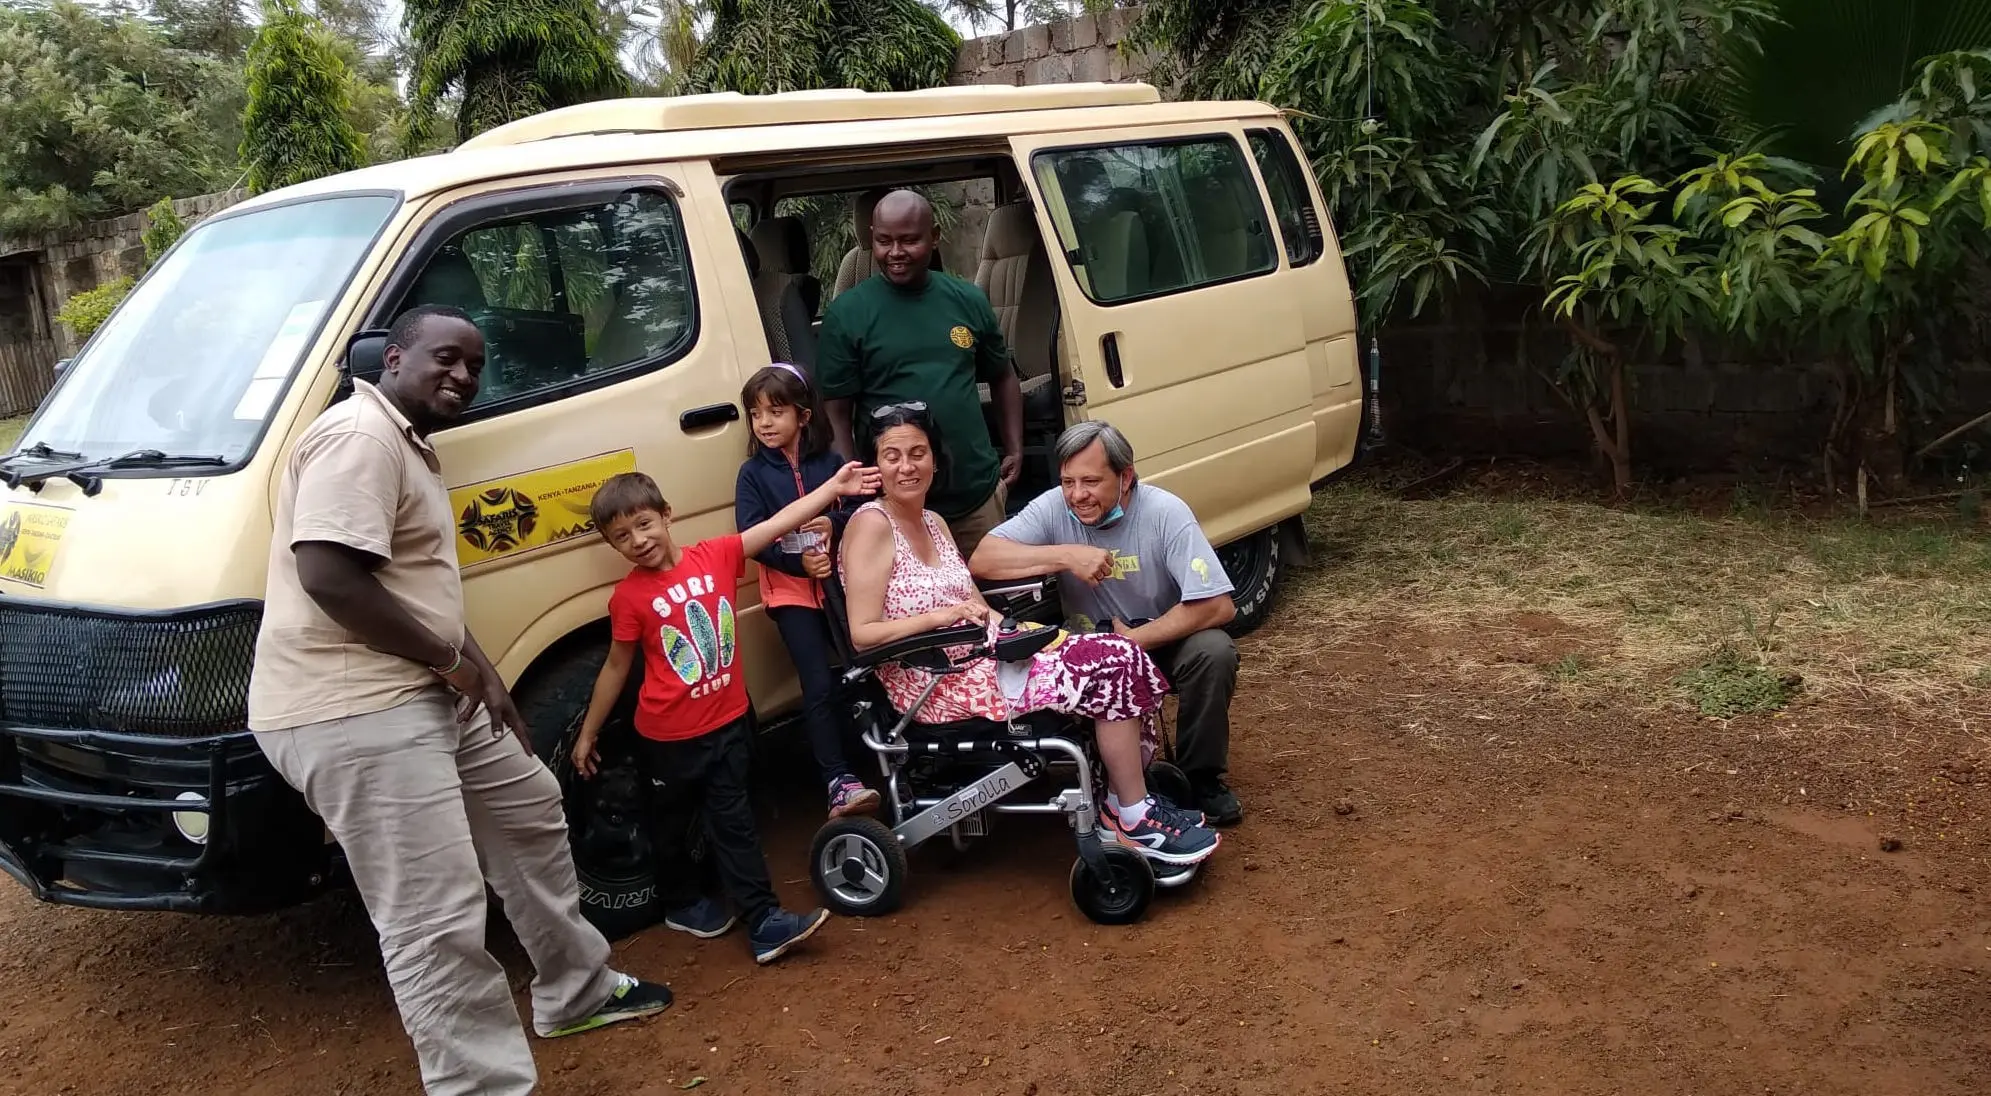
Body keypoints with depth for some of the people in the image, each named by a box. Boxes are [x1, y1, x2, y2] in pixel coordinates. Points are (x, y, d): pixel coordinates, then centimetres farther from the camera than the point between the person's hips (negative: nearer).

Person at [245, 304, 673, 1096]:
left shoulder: (410, 446, 19)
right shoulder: (360, 437, -16)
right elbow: (329, 577, -27)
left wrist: (478, 672, 16)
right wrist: (454, 659, -18)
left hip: (419, 695, 12)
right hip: (353, 713, -12)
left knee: (530, 806, 25)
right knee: (438, 921, -12)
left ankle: (577, 991, 40)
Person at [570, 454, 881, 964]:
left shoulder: (716, 556, -6)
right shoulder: (628, 597, -14)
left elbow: (779, 524, -8)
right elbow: (616, 666, -3)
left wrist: (834, 486, -13)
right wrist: (588, 732, 4)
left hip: (729, 721, 2)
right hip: (669, 736, -2)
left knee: (733, 823, 7)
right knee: (670, 825, 18)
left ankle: (763, 922, 7)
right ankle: (681, 904, 40)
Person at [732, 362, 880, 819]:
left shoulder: (830, 463, 3)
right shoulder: (753, 473, -1)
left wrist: (835, 523, -18)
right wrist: (799, 562, -18)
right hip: (791, 590, -2)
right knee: (820, 685, -9)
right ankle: (839, 780, -8)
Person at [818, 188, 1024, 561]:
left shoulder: (968, 300, 6)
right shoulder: (847, 313, -4)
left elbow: (1003, 378, 18)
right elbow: (837, 411, -5)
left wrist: (1015, 449, 10)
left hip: (978, 494, 3)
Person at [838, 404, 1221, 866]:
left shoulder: (933, 522, 15)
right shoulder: (871, 524, -10)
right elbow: (863, 634, -16)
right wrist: (943, 615, -23)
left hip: (979, 659, 8)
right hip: (934, 687, -8)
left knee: (1120, 657, -8)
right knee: (1111, 666, -17)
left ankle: (1123, 803, 1)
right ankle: (1135, 820, -5)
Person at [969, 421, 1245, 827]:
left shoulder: (1165, 512, -20)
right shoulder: (1053, 508, -14)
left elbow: (1219, 606, -26)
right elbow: (981, 560, -24)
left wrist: (1135, 639, -26)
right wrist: (1066, 556, -32)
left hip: (1164, 641, -1)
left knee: (1213, 651, -31)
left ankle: (1202, 779, -6)